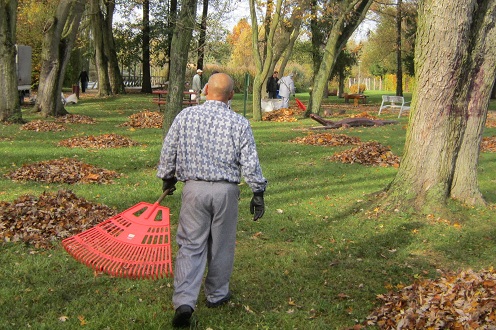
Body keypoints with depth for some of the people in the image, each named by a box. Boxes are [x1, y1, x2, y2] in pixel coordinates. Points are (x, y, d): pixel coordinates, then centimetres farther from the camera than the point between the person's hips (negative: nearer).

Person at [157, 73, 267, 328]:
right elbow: (250, 163, -4)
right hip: (225, 191, 0)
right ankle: (217, 294, 29)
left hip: (193, 188, 1)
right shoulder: (239, 123, -5)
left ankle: (184, 301, -8)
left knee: (191, 245, 3)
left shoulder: (185, 116, -1)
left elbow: (168, 152, 5)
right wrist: (258, 193, 5)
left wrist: (167, 178, 21)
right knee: (221, 245, 14)